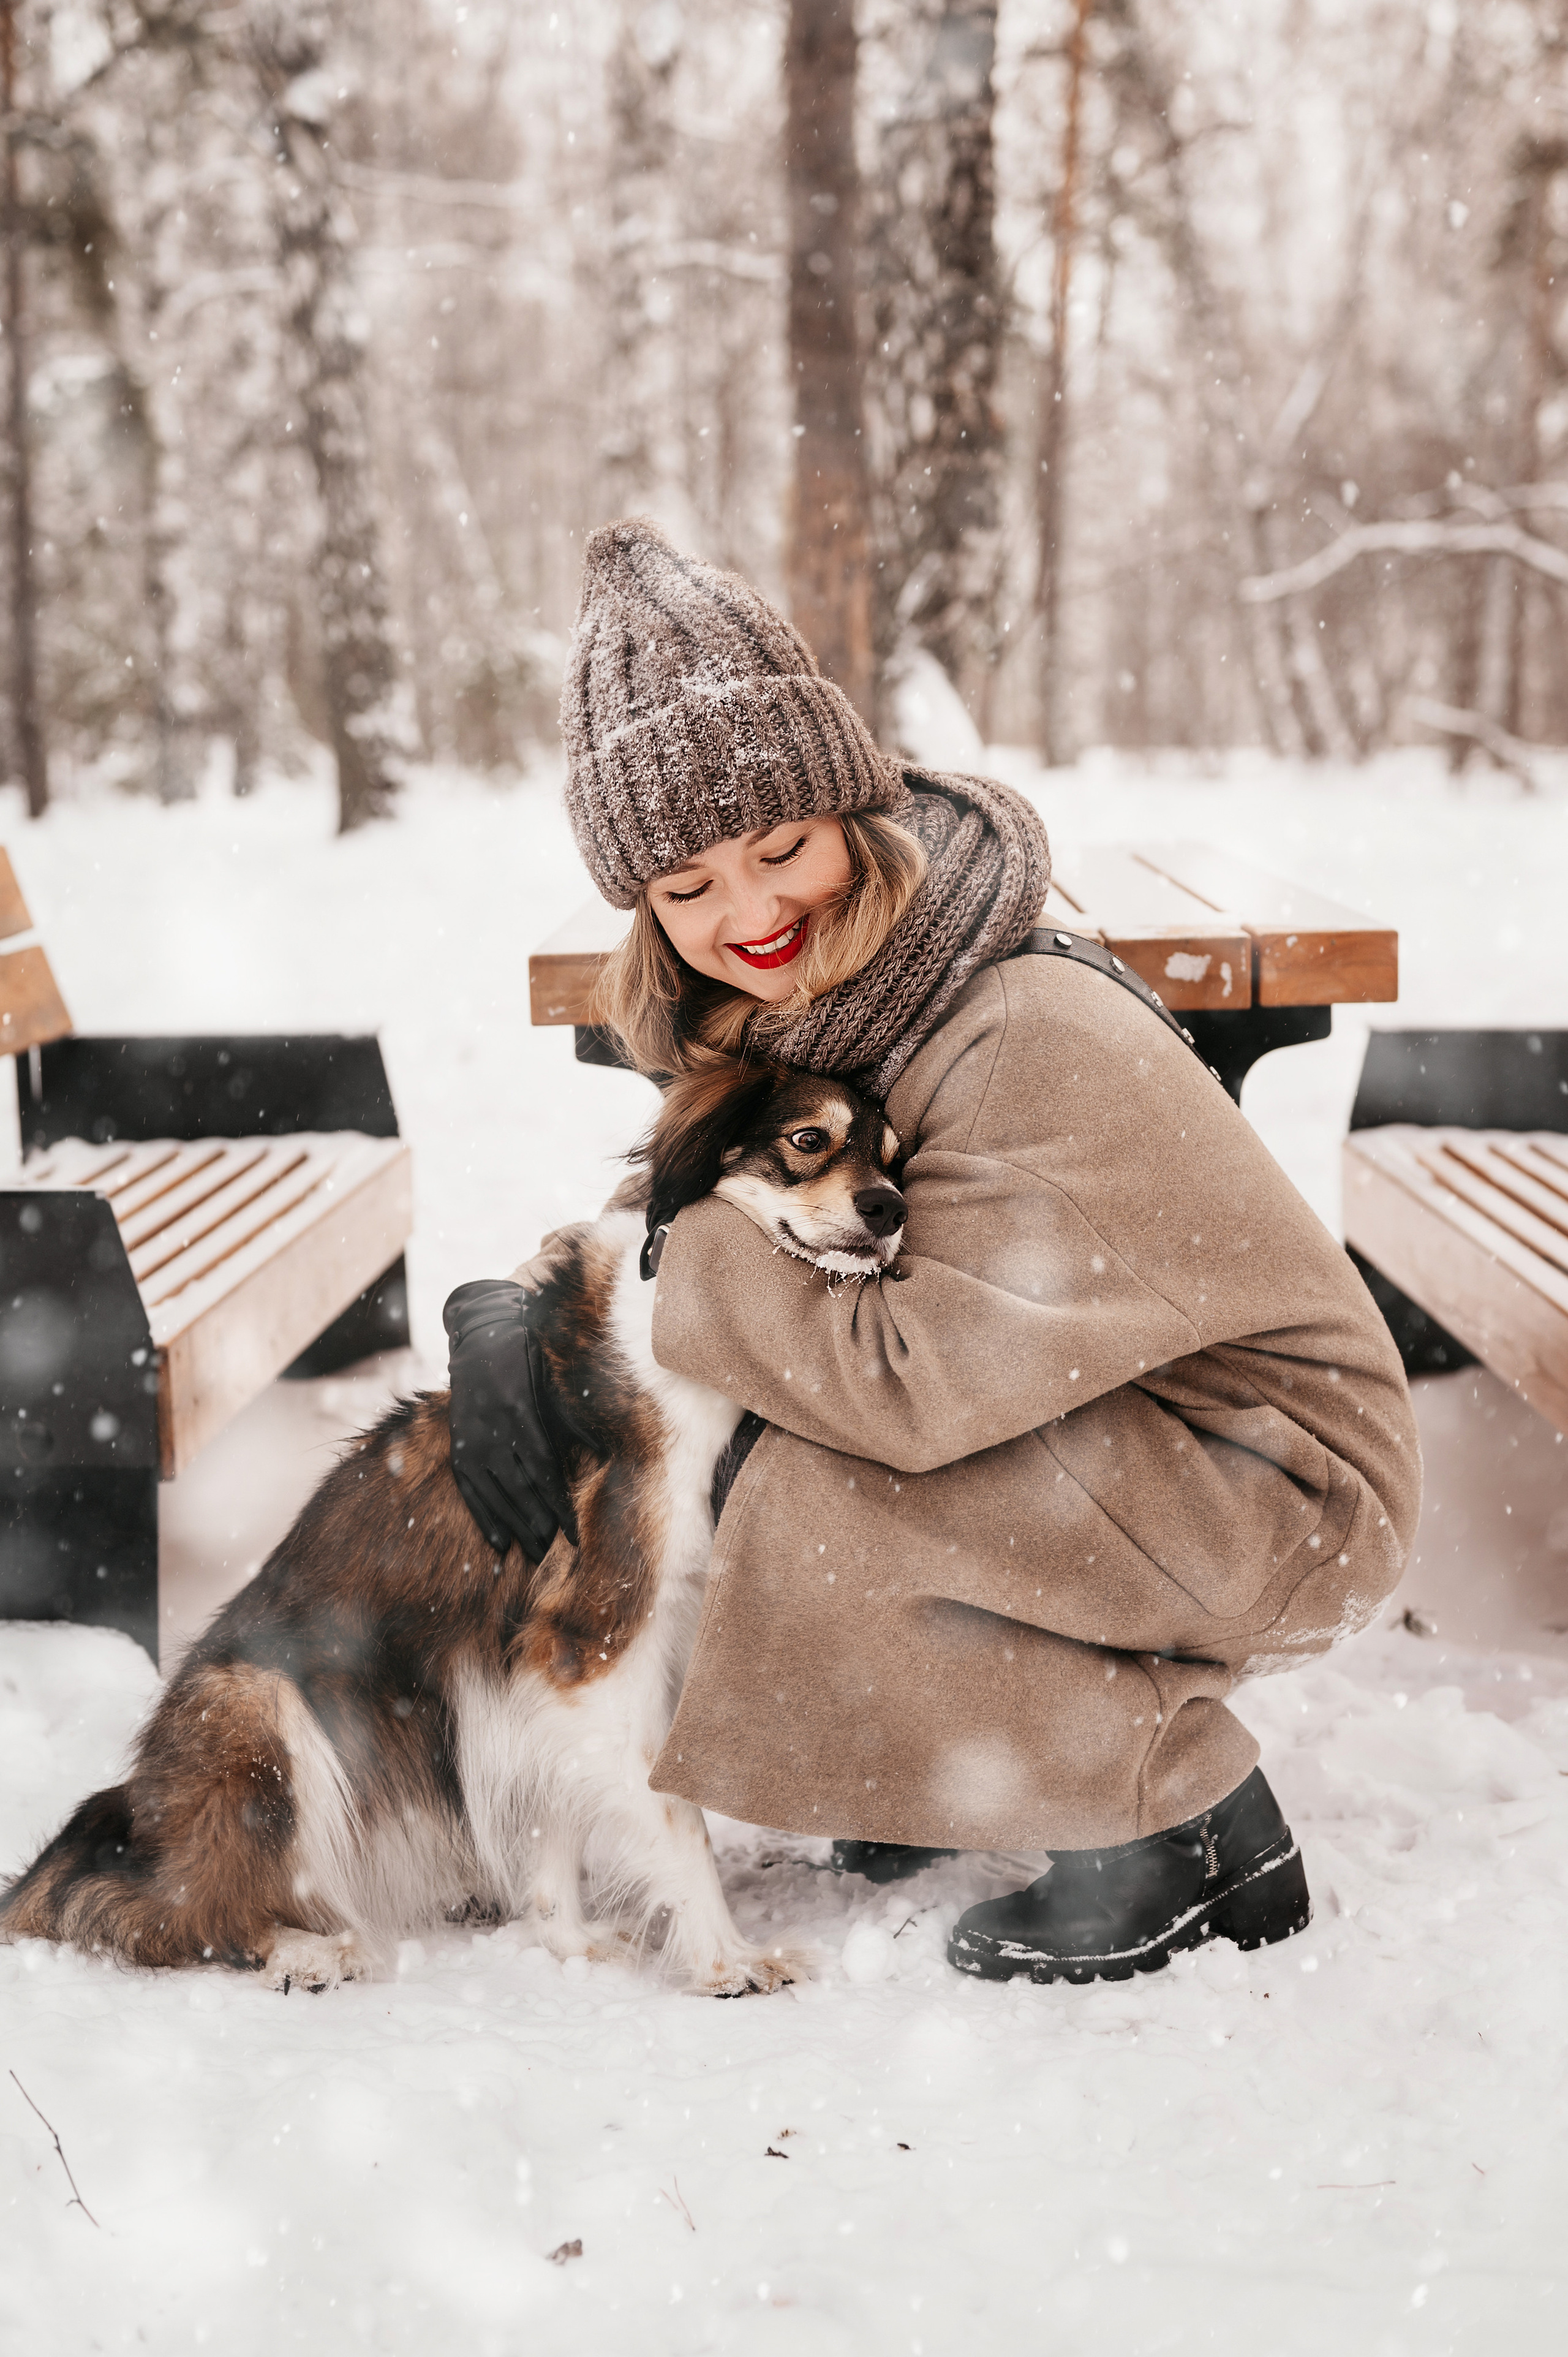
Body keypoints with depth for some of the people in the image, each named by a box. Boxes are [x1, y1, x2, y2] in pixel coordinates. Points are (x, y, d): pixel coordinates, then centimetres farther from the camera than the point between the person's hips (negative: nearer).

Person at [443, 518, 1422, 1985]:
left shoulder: (1044, 1048, -30)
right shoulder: (790, 1021, -3)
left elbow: (914, 1382, -33)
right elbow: (652, 1216, 6)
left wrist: (663, 1260, -22)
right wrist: (502, 1313, -15)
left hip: (1283, 1482, -9)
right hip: (1108, 1448, 9)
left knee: (826, 1495, -26)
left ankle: (1197, 1841, -8)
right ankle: (979, 1758, 16)